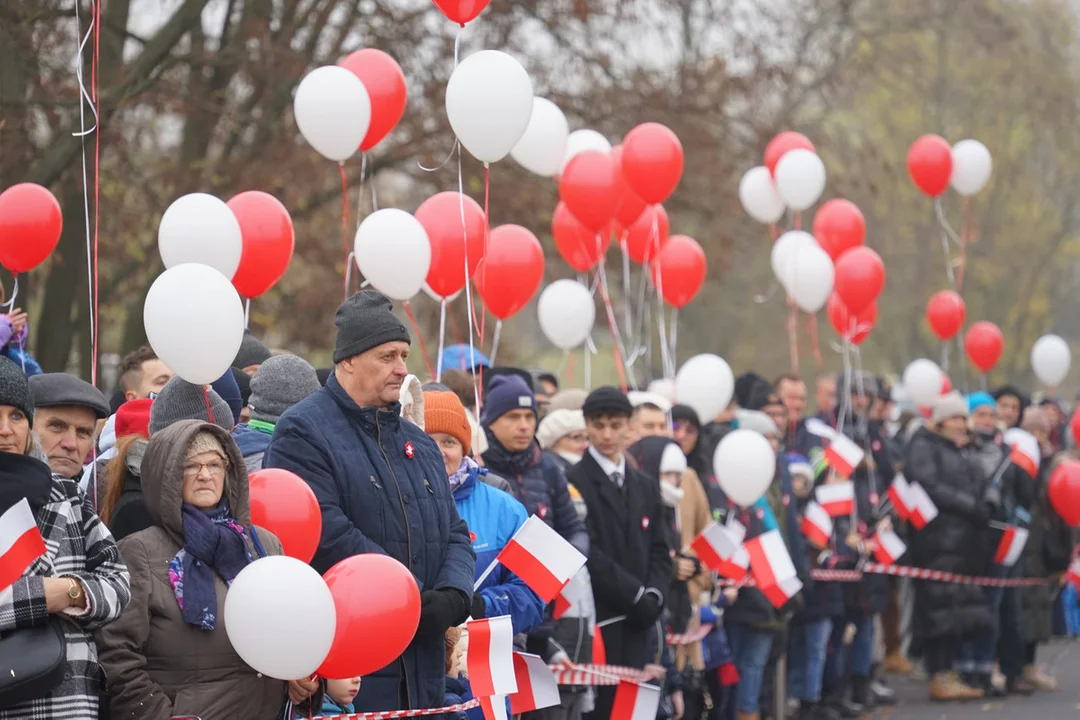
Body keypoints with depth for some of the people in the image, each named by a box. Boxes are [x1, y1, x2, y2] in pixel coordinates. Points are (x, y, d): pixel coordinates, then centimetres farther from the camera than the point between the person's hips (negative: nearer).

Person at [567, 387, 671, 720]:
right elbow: (586, 554, -13)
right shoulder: (573, 483, -6)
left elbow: (659, 552, 17)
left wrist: (654, 596, -1)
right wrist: (636, 594, -12)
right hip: (595, 619, -6)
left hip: (635, 622, 6)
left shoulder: (645, 486, 18)